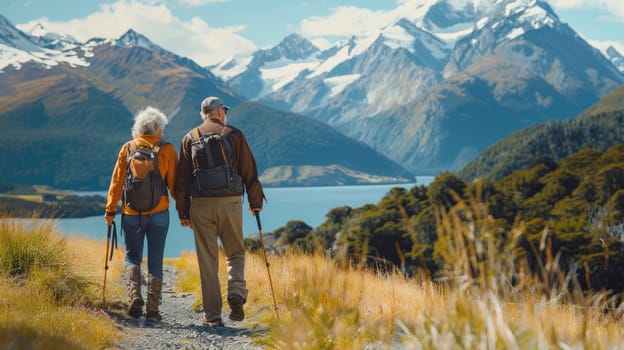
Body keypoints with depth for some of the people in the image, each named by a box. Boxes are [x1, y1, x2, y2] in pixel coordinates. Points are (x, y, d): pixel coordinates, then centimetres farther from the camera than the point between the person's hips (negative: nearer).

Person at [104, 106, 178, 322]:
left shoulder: (127, 148, 4)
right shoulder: (167, 150, -1)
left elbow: (117, 181, 2)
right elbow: (174, 183, -2)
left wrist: (110, 210, 6)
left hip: (131, 213, 1)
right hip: (158, 213, -1)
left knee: (132, 257, 13)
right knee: (155, 261, 6)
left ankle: (135, 296, -10)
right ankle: (152, 310, 4)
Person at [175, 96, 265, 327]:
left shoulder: (190, 138, 7)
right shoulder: (234, 135, 3)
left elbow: (182, 178, 6)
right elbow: (249, 171, 4)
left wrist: (183, 212, 11)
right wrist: (256, 201, 14)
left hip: (200, 204, 1)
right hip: (230, 202, -1)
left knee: (207, 260, 5)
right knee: (235, 254, 13)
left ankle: (212, 315, 5)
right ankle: (236, 294, -12)